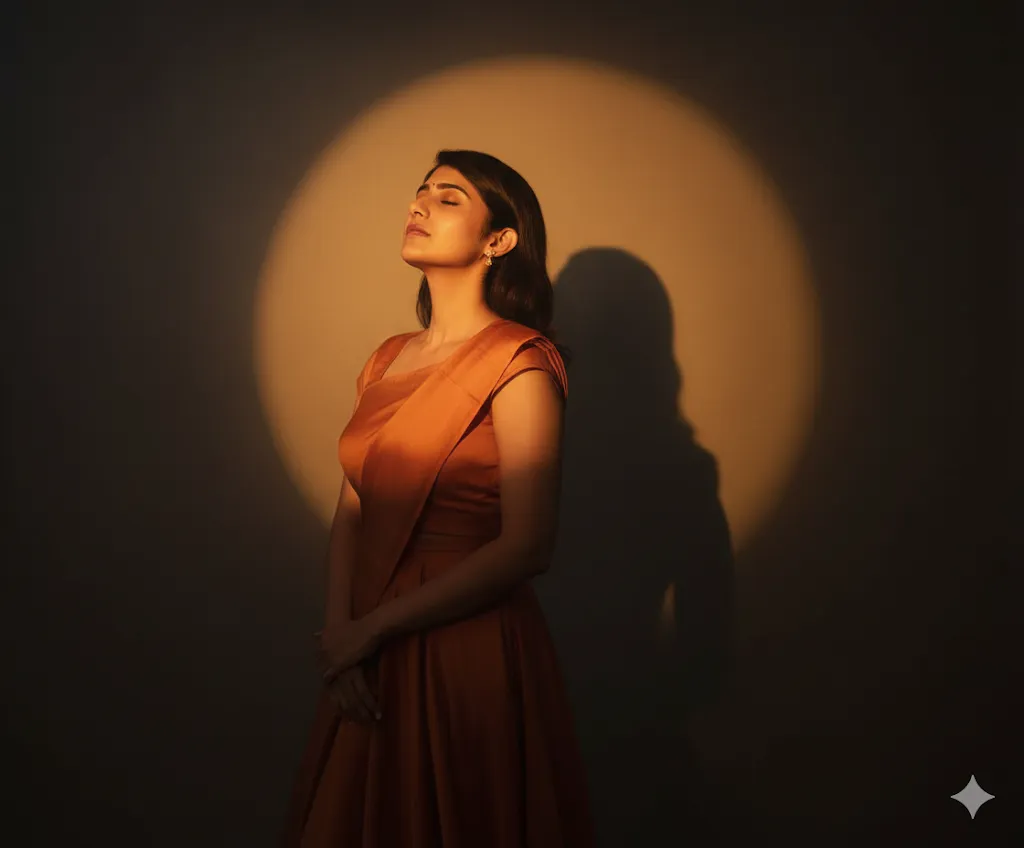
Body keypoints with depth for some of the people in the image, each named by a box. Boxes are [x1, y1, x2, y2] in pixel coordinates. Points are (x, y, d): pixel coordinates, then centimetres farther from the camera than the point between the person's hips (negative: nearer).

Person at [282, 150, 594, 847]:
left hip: (475, 657, -6)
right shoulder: (389, 359, 8)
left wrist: (370, 628, -14)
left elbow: (527, 547, -19)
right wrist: (339, 633, -10)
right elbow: (352, 510, 6)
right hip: (374, 660, 6)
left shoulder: (519, 362, -13)